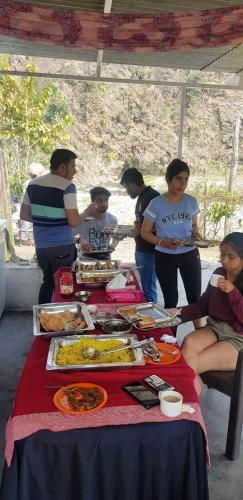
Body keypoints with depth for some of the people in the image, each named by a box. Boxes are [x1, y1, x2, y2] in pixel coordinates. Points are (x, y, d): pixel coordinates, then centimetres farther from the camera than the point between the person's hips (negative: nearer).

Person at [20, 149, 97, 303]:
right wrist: (88, 212, 1)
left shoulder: (33, 183, 5)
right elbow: (74, 222, -17)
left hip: (40, 246, 6)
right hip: (62, 247, -6)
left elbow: (24, 215, 11)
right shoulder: (67, 187, -14)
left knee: (48, 281, 22)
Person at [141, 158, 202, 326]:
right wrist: (162, 242, -22)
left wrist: (196, 235, -9)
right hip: (165, 257, -2)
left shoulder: (191, 202, -2)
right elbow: (145, 232, -5)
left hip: (189, 255, 2)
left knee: (195, 297, 5)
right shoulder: (156, 204, -11)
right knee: (171, 299, 10)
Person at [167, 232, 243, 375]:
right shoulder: (219, 273, 4)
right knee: (188, 343, -27)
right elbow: (203, 305, 9)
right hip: (215, 328, 5)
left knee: (190, 365, -22)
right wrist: (179, 312, -7)